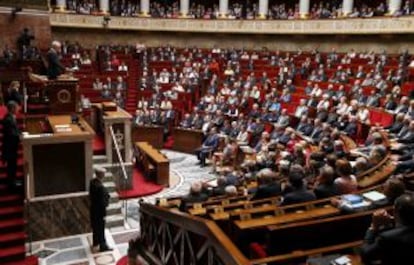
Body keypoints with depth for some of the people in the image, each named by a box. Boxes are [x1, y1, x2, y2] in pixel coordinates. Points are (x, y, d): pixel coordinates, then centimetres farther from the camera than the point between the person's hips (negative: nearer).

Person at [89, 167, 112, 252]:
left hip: (93, 208, 9)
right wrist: (104, 214, -16)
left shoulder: (92, 182, -5)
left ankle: (95, 242, 43)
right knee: (101, 228, 7)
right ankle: (103, 246, 21)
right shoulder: (100, 187, -32)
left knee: (95, 226, 25)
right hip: (99, 210, -9)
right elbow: (102, 202, -25)